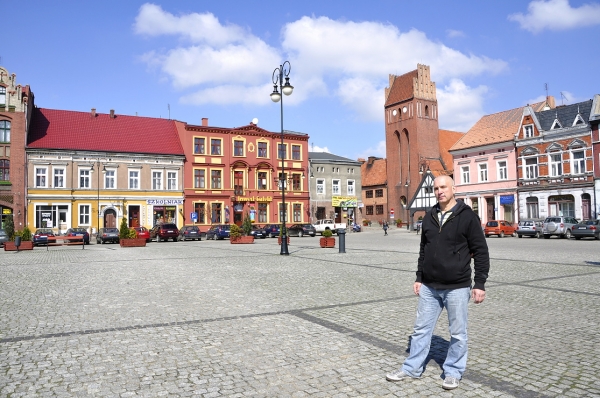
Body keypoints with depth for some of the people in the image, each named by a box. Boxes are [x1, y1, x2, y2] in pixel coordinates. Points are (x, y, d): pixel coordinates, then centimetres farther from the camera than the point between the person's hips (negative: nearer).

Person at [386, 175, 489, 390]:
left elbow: (480, 251, -7)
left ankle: (453, 372, 27)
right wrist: (419, 278, 12)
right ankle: (411, 369, 24)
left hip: (457, 288, -4)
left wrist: (480, 283, -11)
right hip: (429, 287, 5)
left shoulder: (467, 216, -7)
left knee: (457, 333, 9)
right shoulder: (429, 217, 8)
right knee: (421, 329, 12)